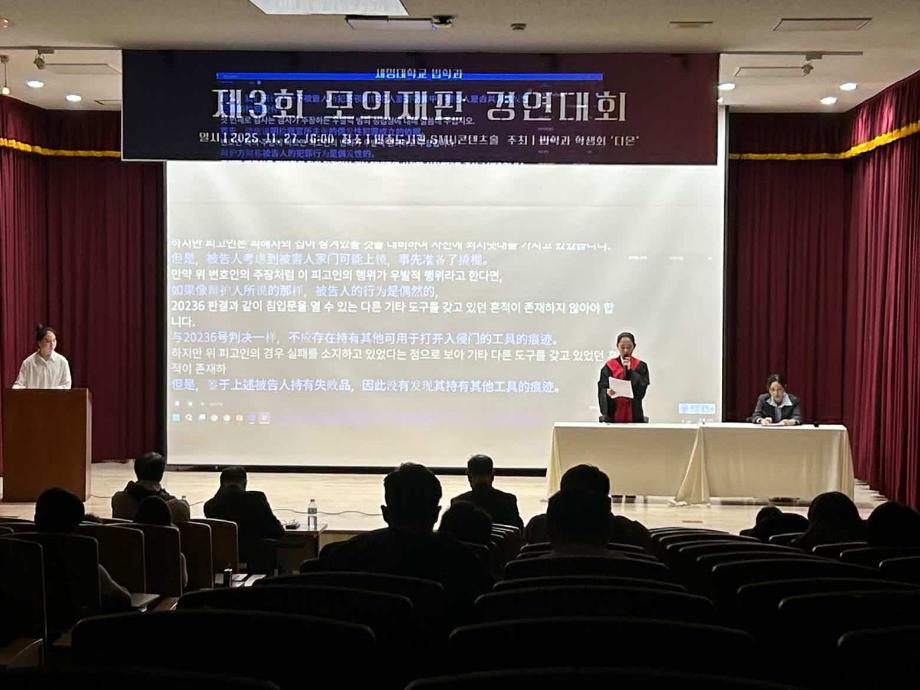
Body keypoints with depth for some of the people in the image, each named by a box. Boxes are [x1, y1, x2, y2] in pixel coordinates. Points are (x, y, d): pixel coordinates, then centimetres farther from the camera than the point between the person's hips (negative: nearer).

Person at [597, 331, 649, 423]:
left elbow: (641, 390, -6)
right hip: (613, 414, 0)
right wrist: (607, 392, -23)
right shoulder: (609, 366, 5)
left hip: (634, 415, 0)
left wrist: (629, 371, -11)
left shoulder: (640, 366, 5)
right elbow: (602, 390, -1)